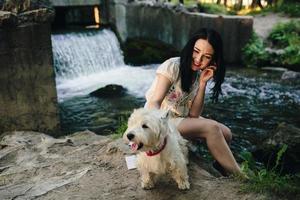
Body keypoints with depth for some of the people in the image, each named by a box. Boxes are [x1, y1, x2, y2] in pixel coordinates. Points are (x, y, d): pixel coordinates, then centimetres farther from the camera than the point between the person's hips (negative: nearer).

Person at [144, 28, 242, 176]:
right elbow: (154, 102, -27)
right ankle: (240, 178, -10)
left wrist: (203, 83, -17)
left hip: (181, 119, 7)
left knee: (225, 133, -10)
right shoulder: (172, 66, -18)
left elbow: (194, 114, -8)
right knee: (211, 128, -22)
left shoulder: (199, 74, 2)